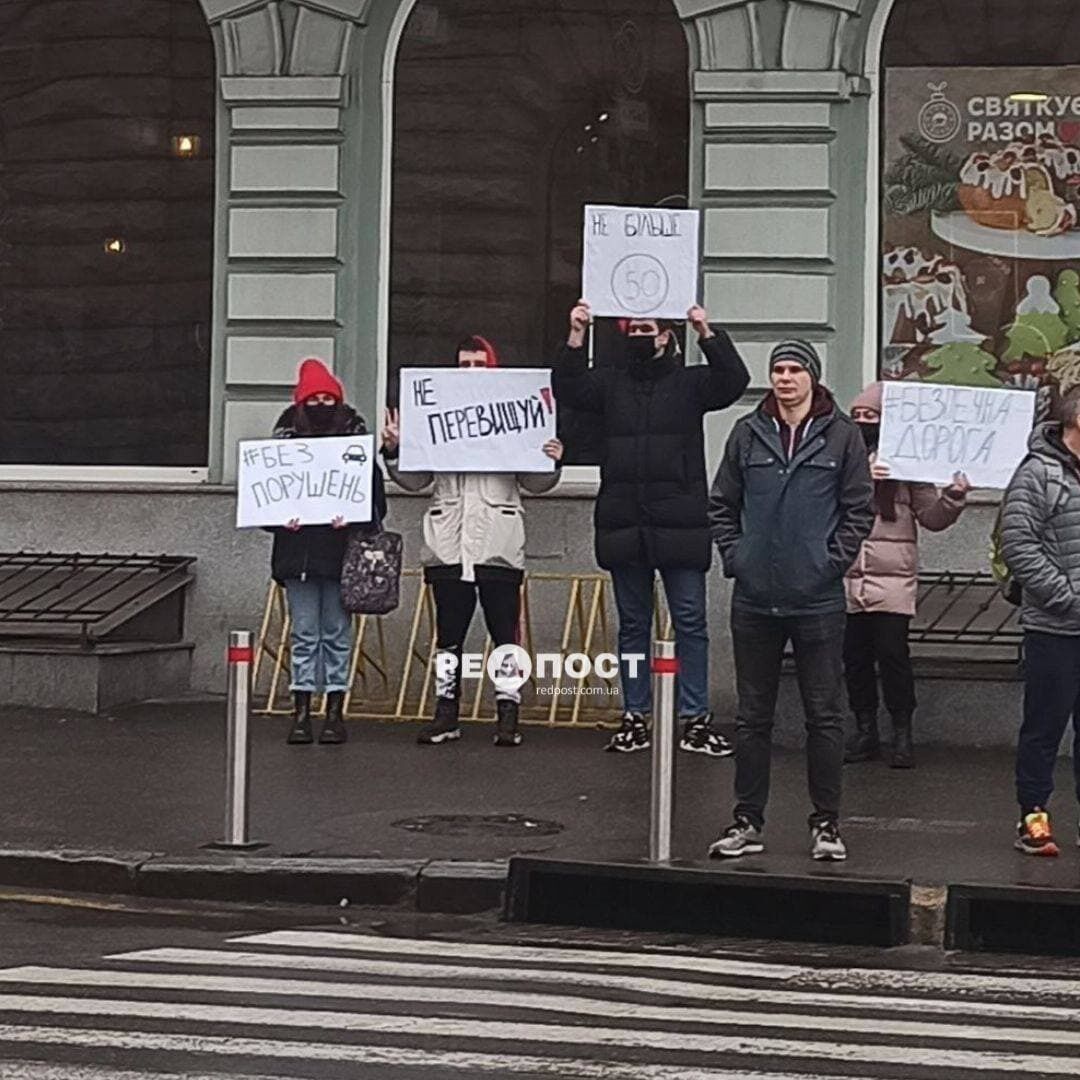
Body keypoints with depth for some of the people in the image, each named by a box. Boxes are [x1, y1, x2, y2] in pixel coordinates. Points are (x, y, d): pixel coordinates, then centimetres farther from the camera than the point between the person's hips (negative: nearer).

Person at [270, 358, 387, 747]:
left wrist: (354, 517, -17)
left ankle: (335, 713, 11)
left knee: (337, 633, 5)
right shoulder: (287, 434, 6)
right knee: (304, 634, 5)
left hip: (341, 550, -1)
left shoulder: (355, 433, 2)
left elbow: (372, 488, 0)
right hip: (298, 550, 1)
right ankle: (301, 714, 8)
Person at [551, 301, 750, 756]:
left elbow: (734, 380, -11)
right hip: (623, 525, 3)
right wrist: (575, 337, -13)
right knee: (632, 623, 10)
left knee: (690, 621, 0)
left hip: (679, 525, -3)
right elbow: (567, 389, -2)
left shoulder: (689, 383, 4)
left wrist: (707, 334, -22)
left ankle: (695, 719, 5)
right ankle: (634, 717, 16)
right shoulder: (610, 383, 11)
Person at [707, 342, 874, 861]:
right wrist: (734, 556, 1)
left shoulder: (841, 435, 0)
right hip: (755, 598, 2)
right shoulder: (748, 433, 6)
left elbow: (859, 509, 1)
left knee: (824, 715, 3)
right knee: (752, 715, 9)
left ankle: (827, 824, 12)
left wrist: (833, 561, -7)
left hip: (818, 599, -2)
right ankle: (747, 822, 16)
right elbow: (721, 504, 12)